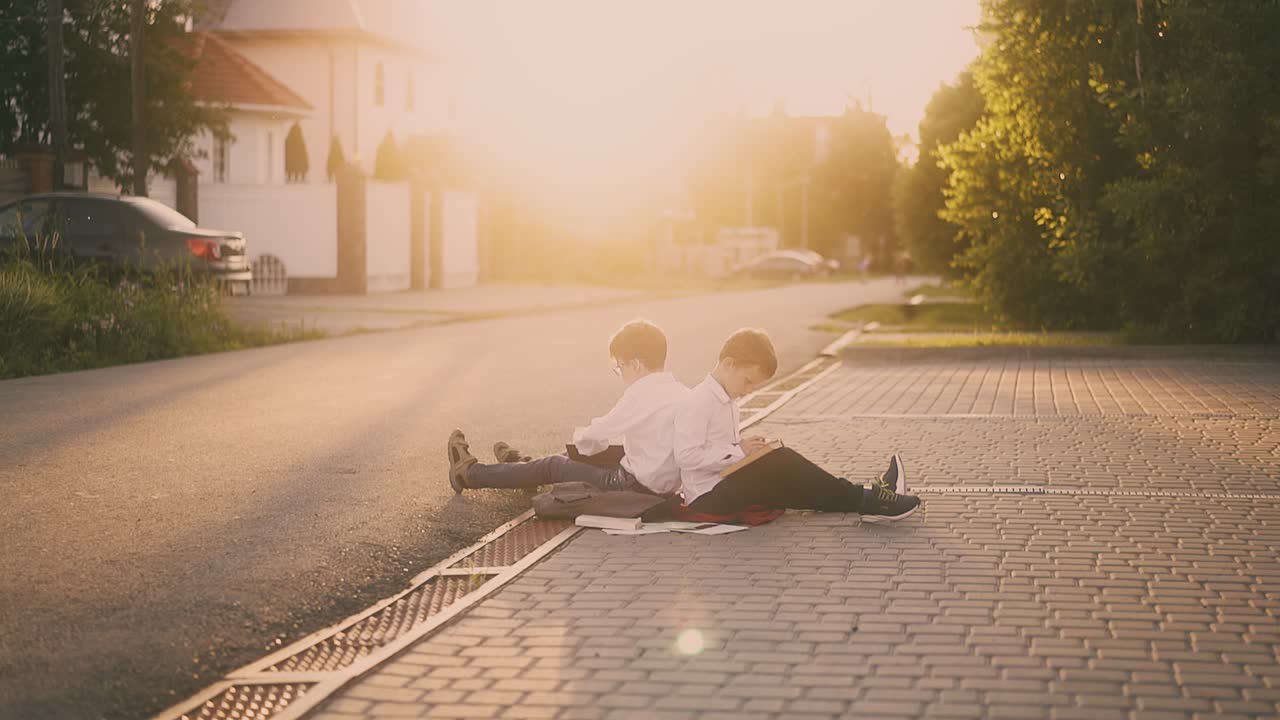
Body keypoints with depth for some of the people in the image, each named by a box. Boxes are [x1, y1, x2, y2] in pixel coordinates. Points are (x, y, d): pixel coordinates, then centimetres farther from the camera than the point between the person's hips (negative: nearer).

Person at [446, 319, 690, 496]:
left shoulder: (640, 395, -20)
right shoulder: (683, 392, 3)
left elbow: (596, 435, -16)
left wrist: (582, 436, 8)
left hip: (637, 486, -8)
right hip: (668, 484, 8)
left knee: (553, 466, 10)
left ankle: (471, 473, 27)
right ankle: (521, 465, 53)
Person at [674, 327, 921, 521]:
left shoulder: (726, 400, 18)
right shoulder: (697, 404, -15)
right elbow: (686, 455, -25)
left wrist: (747, 448, 3)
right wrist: (738, 451, -20)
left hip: (726, 487, 11)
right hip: (706, 498, -11)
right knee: (781, 462, -22)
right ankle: (864, 501, -19)